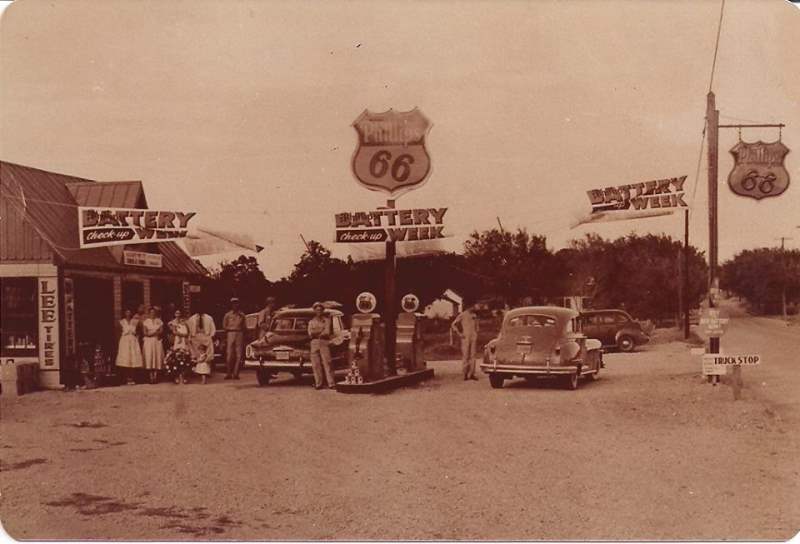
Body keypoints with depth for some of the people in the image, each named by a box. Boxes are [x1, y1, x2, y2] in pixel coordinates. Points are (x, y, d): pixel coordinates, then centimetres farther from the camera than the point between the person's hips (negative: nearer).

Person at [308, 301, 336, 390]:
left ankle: (331, 383, -13)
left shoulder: (326, 320, 10)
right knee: (315, 365, -2)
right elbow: (310, 333, 2)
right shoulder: (311, 321, 17)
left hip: (324, 343, -3)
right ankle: (318, 384, 3)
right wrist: (321, 331, -5)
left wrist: (315, 332, -3)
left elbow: (327, 332, -3)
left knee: (327, 363, -10)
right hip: (314, 343, 3)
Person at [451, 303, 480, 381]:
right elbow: (453, 325, -4)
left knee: (472, 356, 4)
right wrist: (459, 333, -9)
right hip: (466, 338, -5)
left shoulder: (474, 315, 14)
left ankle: (471, 374, 7)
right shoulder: (462, 315, -3)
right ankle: (465, 374, 0)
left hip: (473, 338, 5)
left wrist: (476, 338, 15)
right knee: (465, 356, -4)